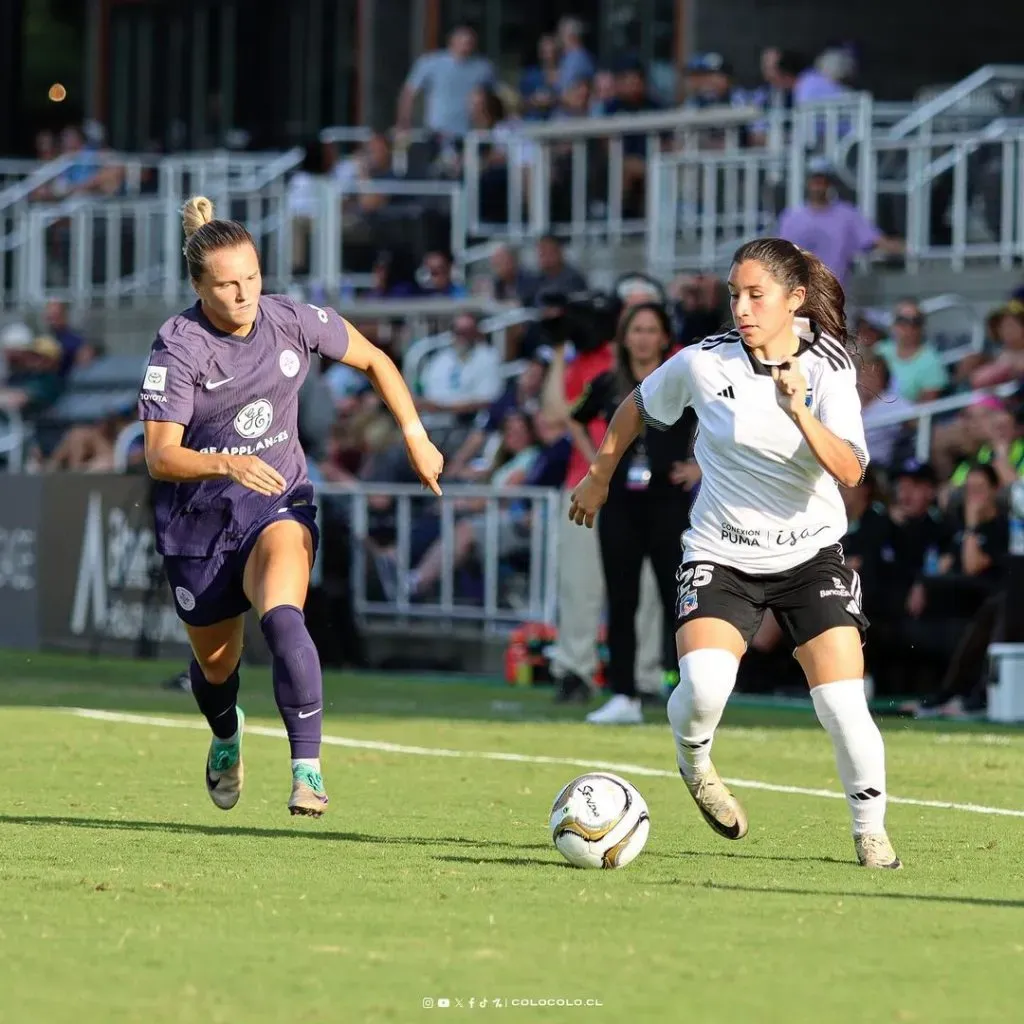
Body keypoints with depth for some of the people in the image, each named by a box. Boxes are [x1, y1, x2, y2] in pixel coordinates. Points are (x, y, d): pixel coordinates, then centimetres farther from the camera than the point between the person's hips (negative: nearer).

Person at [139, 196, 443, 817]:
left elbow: (374, 361, 9)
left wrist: (415, 435, 1)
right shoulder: (178, 347, -20)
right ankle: (226, 733, 52)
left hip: (278, 505, 0)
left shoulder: (293, 322, -10)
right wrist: (227, 464, -45)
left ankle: (308, 768, -29)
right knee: (216, 663, 15)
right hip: (197, 520, 0)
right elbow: (161, 457, -27)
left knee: (282, 618, -29)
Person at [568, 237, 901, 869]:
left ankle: (871, 832, 11)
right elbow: (639, 406, 11)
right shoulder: (706, 362, -10)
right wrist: (599, 477, 18)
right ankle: (694, 762, 10)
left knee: (844, 707, -12)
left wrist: (799, 412, -38)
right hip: (721, 552, 0)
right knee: (703, 685, -25)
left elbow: (850, 471, -25)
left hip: (810, 552, 0)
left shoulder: (828, 371, -12)